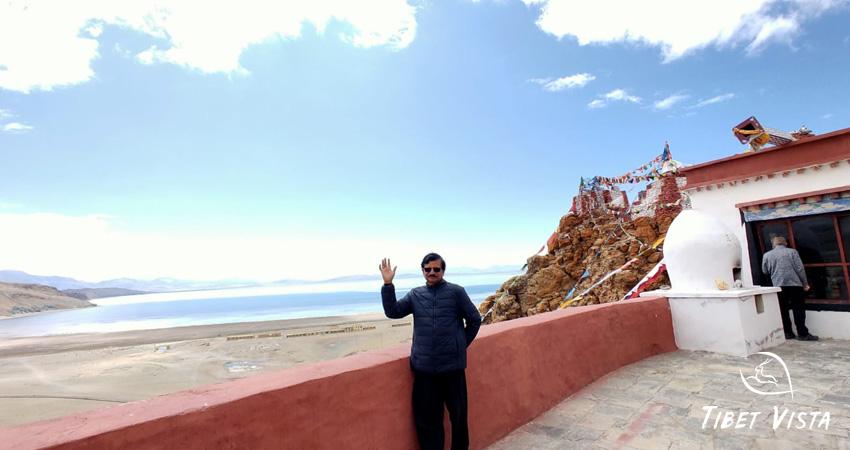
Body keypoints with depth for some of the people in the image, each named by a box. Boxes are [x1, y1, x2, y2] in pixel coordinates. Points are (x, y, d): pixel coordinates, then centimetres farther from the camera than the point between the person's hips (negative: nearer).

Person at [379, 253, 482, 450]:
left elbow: (475, 319, 2)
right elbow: (392, 312, -2)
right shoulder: (415, 294, 6)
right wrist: (387, 284, -11)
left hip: (452, 365, -2)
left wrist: (461, 344, 4)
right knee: (427, 417, 13)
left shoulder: (456, 292, -4)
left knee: (458, 415, 14)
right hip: (424, 367, 2)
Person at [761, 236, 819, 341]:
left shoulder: (767, 255, 5)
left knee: (783, 310, 7)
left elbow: (765, 271, 12)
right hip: (794, 284, -1)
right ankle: (802, 334, 5)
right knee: (799, 310, 3)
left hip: (778, 285, 1)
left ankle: (787, 333, 11)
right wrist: (805, 283, 5)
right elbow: (800, 269, -3)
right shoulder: (792, 252, 0)